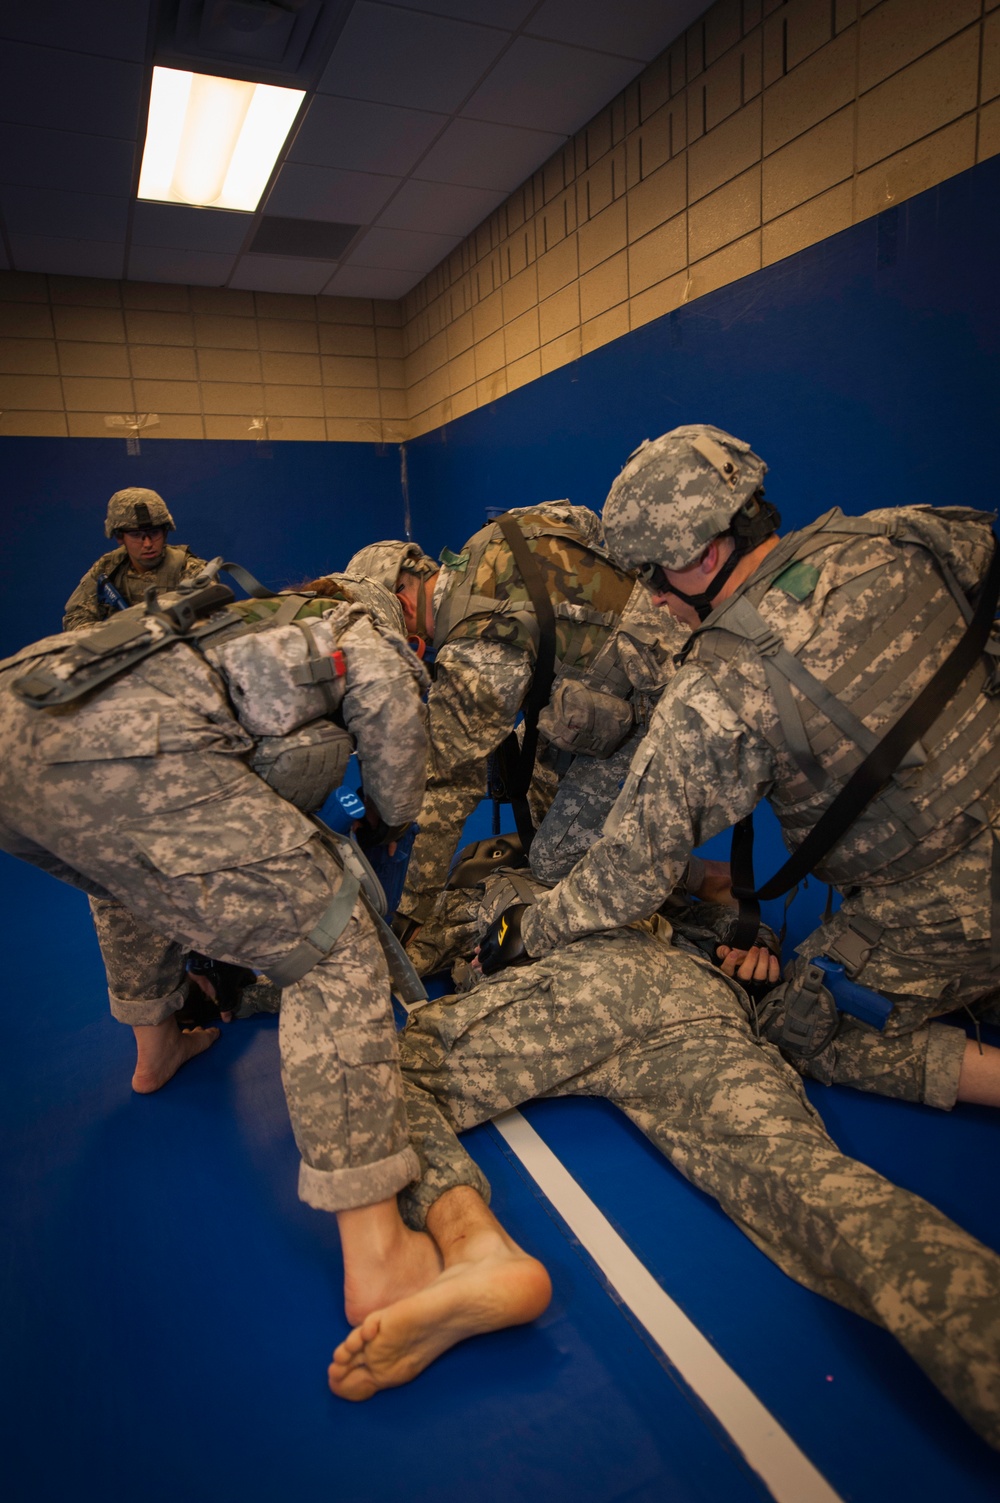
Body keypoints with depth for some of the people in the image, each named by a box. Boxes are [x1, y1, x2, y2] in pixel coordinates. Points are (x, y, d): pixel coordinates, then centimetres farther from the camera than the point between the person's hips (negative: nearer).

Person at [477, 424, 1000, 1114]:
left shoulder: (716, 699, -26)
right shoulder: (886, 540, -8)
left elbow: (631, 873, -19)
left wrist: (526, 931, -2)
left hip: (942, 900, -7)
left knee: (811, 1029, 15)